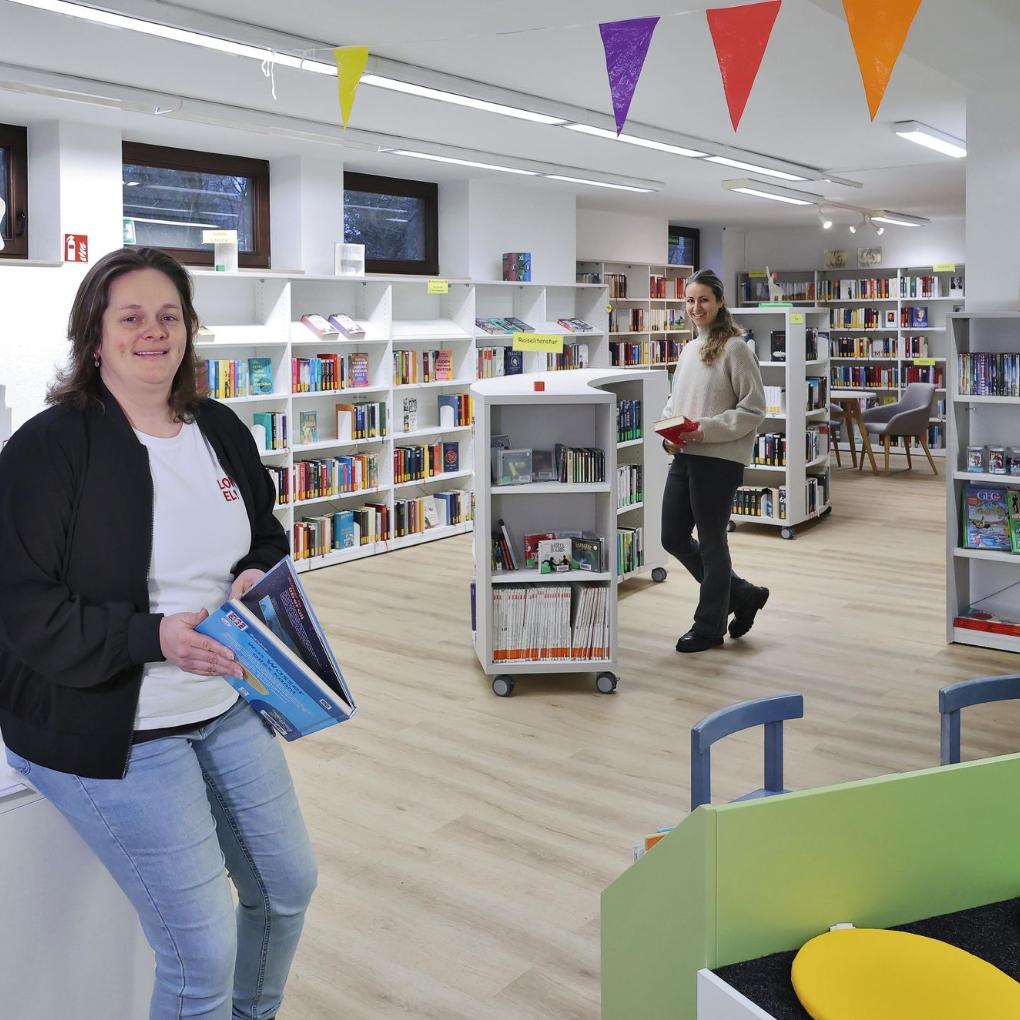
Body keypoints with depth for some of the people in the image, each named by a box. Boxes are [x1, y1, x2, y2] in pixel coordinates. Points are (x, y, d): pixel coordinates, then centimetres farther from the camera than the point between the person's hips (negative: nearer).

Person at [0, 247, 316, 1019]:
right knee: (202, 951, -5)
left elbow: (268, 537, 17)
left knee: (289, 885, 18)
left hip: (228, 705, 7)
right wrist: (154, 637, -29)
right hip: (110, 730, -7)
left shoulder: (220, 430, 4)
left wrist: (258, 578, -6)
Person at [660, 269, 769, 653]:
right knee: (674, 538, 12)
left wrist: (707, 429, -21)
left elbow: (753, 410, -11)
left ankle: (709, 626, 23)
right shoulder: (688, 349, 13)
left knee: (711, 543, 4)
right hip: (683, 458, 8)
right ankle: (742, 594, 29)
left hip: (719, 460, -8)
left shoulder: (735, 348, -9)